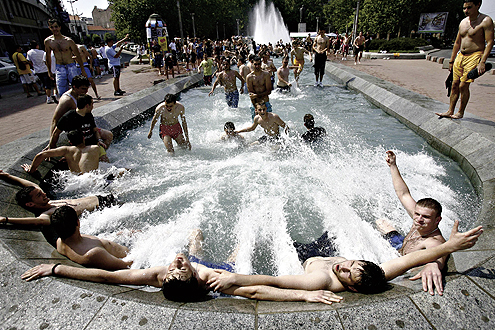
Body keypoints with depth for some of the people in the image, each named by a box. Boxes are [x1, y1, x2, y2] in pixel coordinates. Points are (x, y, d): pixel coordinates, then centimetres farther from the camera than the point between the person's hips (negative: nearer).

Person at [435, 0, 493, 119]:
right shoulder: (463, 22, 12)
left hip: (474, 56, -6)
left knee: (463, 85, -10)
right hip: (460, 56, 7)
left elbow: (490, 42, -12)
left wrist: (482, 62, -21)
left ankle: (461, 113, 2)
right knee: (455, 85, 4)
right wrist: (451, 61, 17)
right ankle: (450, 111, 9)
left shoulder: (486, 21, -8)